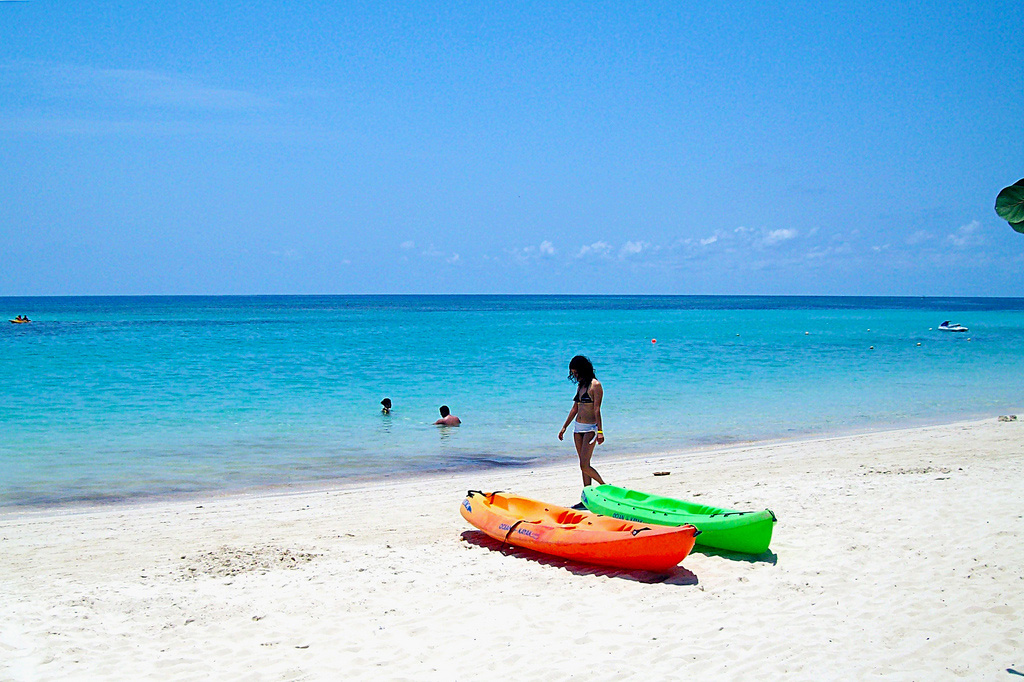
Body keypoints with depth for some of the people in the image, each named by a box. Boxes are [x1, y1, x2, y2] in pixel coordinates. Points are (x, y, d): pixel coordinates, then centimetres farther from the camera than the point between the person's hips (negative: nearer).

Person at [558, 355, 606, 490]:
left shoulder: (595, 385, -10)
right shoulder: (580, 385, 13)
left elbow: (597, 410, -16)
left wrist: (600, 432, -20)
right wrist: (564, 427, 21)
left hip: (590, 428, -8)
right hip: (578, 428, 8)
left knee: (584, 466, -11)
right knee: (583, 465, 7)